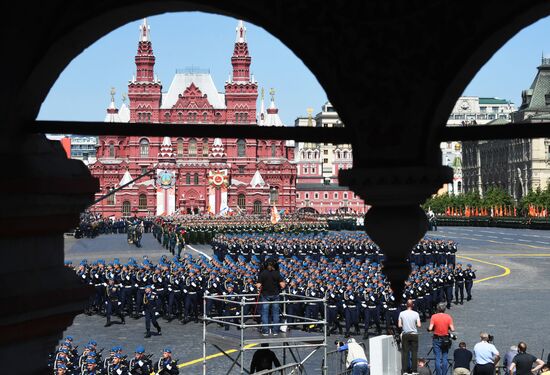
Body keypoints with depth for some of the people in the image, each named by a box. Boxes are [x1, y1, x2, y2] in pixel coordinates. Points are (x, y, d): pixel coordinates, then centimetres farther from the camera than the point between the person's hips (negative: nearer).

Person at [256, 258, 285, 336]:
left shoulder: (262, 273, -7)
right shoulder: (277, 273, -5)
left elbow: (258, 286, -11)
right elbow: (282, 285, -11)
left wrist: (260, 288, 9)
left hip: (265, 295, -1)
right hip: (275, 295, 1)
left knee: (265, 313, 5)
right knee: (275, 313, 8)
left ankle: (265, 331, 2)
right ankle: (275, 331, 8)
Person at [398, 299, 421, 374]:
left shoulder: (402, 313, -4)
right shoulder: (416, 314, -6)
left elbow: (399, 325, -4)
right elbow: (418, 325, -9)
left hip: (405, 334, 1)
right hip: (414, 334, -1)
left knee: (405, 352, 4)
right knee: (414, 352, 5)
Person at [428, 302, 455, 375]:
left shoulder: (434, 316, -8)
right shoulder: (448, 317, -5)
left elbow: (430, 328, -15)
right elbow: (452, 329, -10)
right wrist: (447, 328, 9)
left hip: (436, 340, -1)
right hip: (445, 340, 1)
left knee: (438, 358, 2)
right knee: (445, 358, 8)